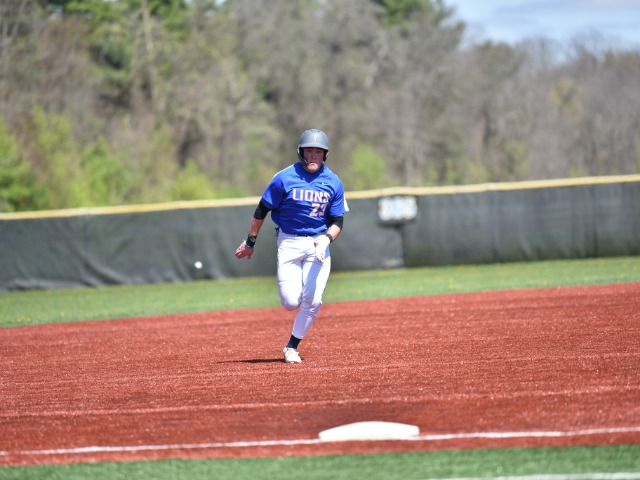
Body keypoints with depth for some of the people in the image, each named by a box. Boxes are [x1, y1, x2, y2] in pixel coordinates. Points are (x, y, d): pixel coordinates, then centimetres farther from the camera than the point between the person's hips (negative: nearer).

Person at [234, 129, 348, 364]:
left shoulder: (333, 183, -2)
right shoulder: (285, 178, -8)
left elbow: (337, 222, 2)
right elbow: (262, 210, 1)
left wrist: (326, 240, -18)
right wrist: (250, 243, 5)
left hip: (319, 243, 2)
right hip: (289, 242, -2)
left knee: (313, 301, -11)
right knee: (291, 303, -9)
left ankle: (292, 347, 8)